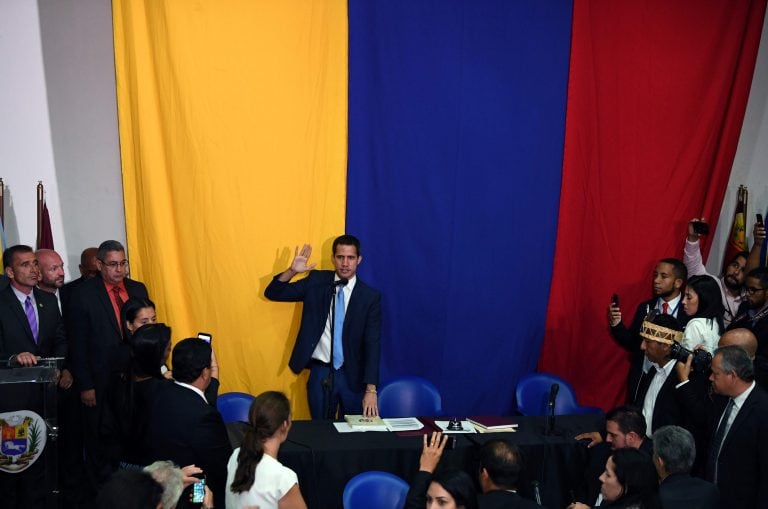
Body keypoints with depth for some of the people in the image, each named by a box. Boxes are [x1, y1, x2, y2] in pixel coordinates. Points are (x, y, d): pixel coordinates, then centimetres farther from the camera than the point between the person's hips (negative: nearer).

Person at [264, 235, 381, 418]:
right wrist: (292, 271, -19)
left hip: (352, 375, -1)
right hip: (320, 373, 1)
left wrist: (371, 389, -16)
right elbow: (272, 293, 1)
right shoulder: (316, 281, 0)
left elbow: (372, 344, -9)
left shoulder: (370, 296, -5)